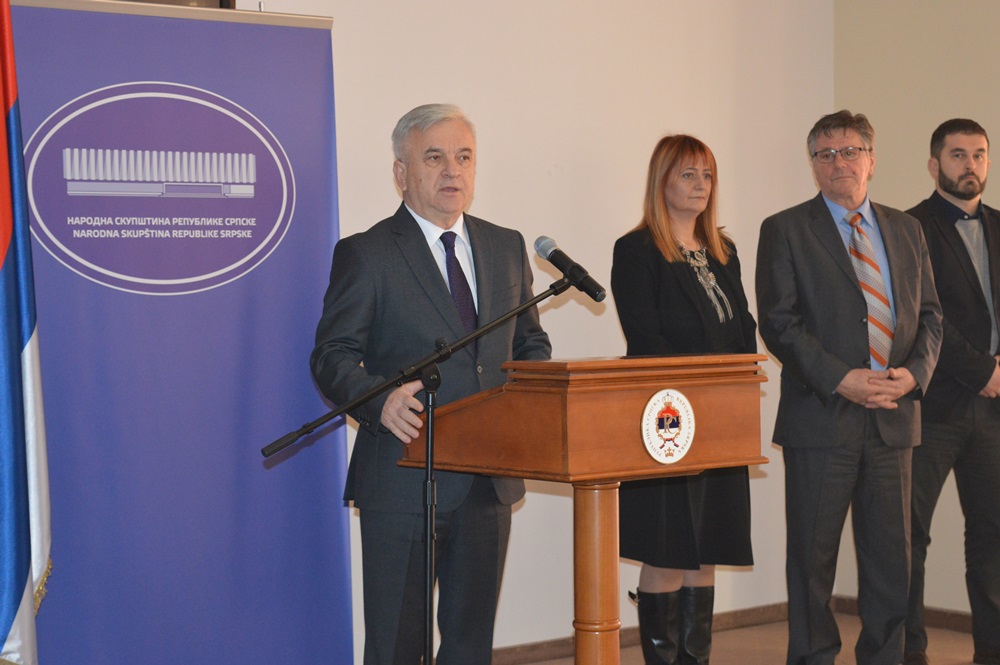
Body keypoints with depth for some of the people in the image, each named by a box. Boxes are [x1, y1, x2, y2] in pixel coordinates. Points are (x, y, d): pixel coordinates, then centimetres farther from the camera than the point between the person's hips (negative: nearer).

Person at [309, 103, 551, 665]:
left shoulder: (507, 247, 13)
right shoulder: (365, 255, -3)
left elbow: (531, 341, 19)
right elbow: (332, 357, -6)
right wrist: (380, 400, -26)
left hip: (491, 475, 5)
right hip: (403, 478, -5)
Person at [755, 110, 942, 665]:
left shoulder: (905, 229, 15)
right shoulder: (785, 230, 1)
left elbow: (929, 313, 14)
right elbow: (778, 322, -7)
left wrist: (914, 373, -6)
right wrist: (840, 379, -16)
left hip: (894, 415, 4)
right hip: (821, 418, -4)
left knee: (891, 557, 8)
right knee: (812, 558, 2)